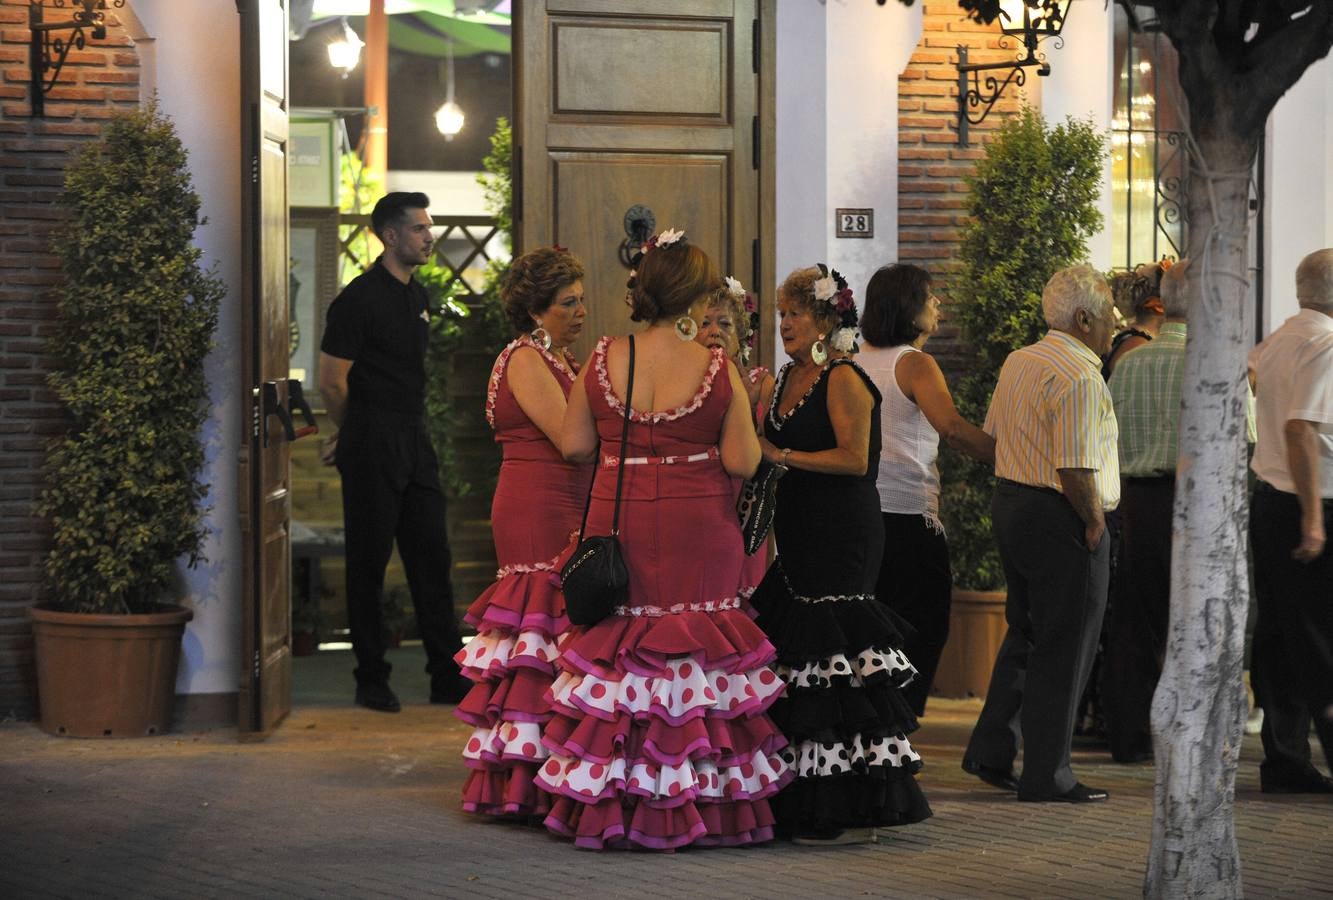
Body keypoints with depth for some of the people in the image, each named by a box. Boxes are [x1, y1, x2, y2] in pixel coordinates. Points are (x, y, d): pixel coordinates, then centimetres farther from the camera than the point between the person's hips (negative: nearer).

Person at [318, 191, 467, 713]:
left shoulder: (417, 297, 14)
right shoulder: (360, 298, -12)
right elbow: (332, 382, -11)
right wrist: (356, 434, 4)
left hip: (414, 445, 8)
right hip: (372, 451, -8)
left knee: (432, 559, 7)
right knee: (369, 563, 1)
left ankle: (448, 677, 12)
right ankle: (371, 681, 8)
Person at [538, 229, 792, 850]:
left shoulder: (604, 359, -1)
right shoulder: (716, 369, -9)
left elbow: (573, 445, 4)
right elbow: (742, 461, -9)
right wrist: (744, 413, 9)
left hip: (618, 529, 3)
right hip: (696, 536, -3)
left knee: (614, 648, 8)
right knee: (694, 651, 4)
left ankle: (606, 807, 10)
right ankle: (694, 805, 6)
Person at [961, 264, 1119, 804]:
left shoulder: (1018, 362, 9)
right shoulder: (1080, 378, -19)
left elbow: (993, 433, 17)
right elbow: (1076, 469, -24)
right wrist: (1094, 520, -11)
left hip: (1009, 505, 9)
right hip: (1061, 522, -9)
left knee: (1026, 635, 20)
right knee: (1063, 650, 0)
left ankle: (991, 753, 21)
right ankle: (1047, 775, 6)